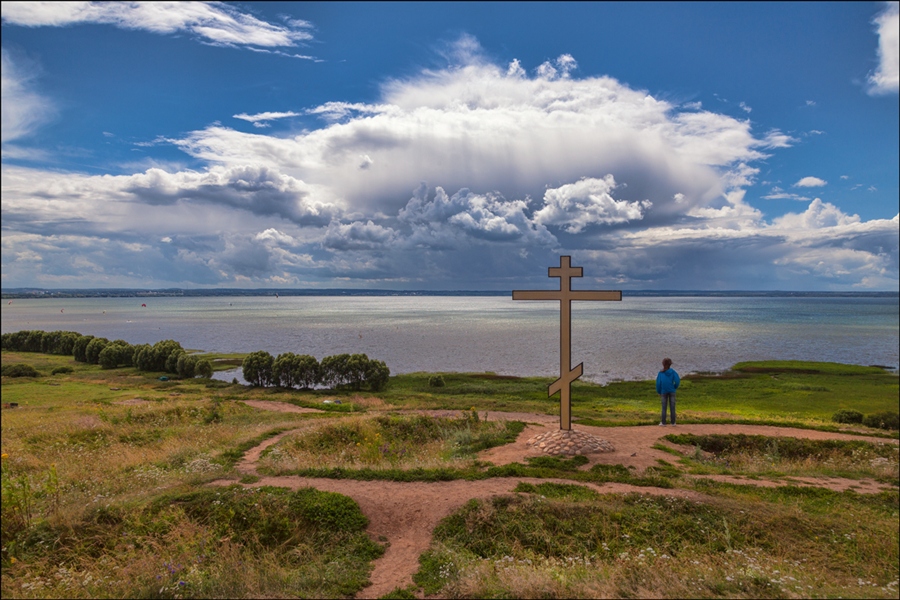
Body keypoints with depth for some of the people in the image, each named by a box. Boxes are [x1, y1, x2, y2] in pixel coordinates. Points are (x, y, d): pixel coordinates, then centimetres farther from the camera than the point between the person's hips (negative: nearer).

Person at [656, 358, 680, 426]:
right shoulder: (672, 372, -5)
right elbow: (677, 380, -12)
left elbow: (658, 383, -4)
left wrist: (659, 392, 7)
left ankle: (663, 422, 8)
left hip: (664, 392, 0)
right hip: (672, 392, 0)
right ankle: (673, 422, 10)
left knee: (664, 407, 7)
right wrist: (674, 387, 4)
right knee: (672, 407, 7)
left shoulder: (661, 373, -4)